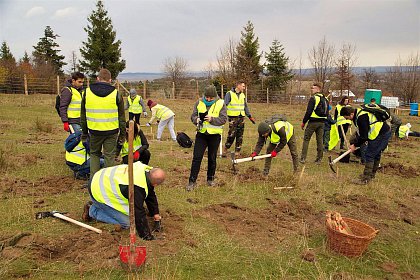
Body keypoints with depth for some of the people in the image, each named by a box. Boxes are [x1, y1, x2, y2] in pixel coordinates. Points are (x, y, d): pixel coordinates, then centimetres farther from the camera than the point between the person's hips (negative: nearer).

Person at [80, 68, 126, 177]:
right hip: (111, 131, -1)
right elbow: (121, 117, 1)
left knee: (94, 154, 19)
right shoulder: (115, 94, -3)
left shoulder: (87, 92, 2)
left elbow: (83, 116, 9)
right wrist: (122, 134, 9)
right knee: (110, 157, 8)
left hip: (94, 131, 2)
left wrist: (84, 132, 18)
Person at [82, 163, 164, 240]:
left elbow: (151, 195, 7)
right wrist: (146, 235, -16)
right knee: (126, 222, -9)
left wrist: (155, 214, 12)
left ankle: (96, 205, 22)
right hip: (98, 192, -9)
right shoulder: (137, 188, -34)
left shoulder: (146, 170, -8)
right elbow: (138, 211, -27)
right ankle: (92, 211, 3)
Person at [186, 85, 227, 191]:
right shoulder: (199, 103, 2)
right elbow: (193, 116, 3)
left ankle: (210, 179, 28)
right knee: (197, 157, -2)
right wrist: (197, 120, -19)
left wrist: (212, 119, -26)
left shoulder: (221, 104, -4)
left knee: (212, 158, 11)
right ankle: (192, 181, 5)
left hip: (215, 135, -1)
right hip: (201, 134, 1)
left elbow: (223, 119, -11)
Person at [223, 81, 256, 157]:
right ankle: (225, 149, 7)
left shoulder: (242, 95, 15)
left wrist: (250, 116, 20)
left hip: (241, 117, 6)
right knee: (231, 135, -11)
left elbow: (245, 106, 23)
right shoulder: (229, 94, -5)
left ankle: (237, 152, 14)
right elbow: (224, 105, -9)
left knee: (240, 136, 6)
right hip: (233, 117, -6)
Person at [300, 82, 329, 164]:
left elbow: (308, 112, -15)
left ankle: (303, 158, 1)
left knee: (306, 139, 2)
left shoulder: (313, 98, -11)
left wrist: (303, 122, -8)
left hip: (313, 122, -7)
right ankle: (319, 159, 16)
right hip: (322, 122, 7)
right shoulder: (325, 99, 13)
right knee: (320, 140, 11)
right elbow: (327, 112, 16)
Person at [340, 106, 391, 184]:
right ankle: (371, 174, 34)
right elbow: (362, 131, 18)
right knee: (376, 154, 20)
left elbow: (364, 136, -22)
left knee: (369, 155, -9)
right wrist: (356, 137, 8)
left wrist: (355, 145, -11)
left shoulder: (361, 118, -25)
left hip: (381, 135, -11)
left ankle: (366, 179, -6)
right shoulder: (359, 113, 7)